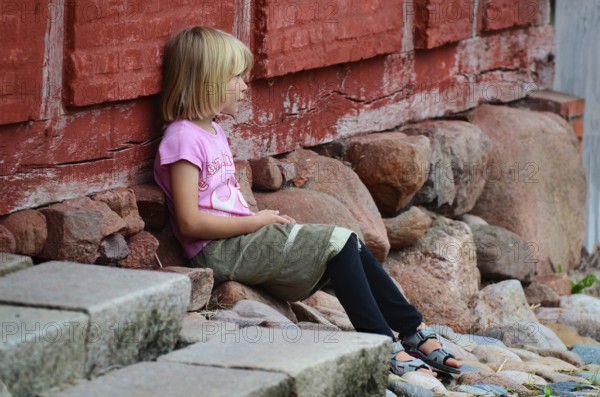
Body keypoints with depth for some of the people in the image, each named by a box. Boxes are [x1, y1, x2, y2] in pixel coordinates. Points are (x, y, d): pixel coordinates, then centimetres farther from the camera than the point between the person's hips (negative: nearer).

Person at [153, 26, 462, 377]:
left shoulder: (213, 132, 18)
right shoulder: (183, 139, -14)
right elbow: (190, 222, -19)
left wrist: (267, 220, 1)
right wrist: (256, 222, -12)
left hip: (242, 241, 9)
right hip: (219, 250, -9)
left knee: (348, 247, -2)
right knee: (339, 241, -15)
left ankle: (415, 333, 1)